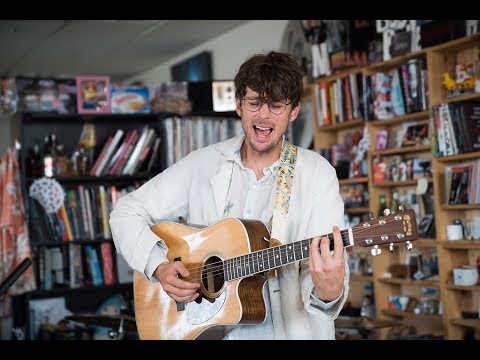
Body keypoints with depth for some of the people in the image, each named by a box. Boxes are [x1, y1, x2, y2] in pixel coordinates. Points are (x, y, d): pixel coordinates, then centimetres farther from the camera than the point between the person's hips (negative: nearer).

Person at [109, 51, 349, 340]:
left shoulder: (317, 174, 1)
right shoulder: (202, 164, 8)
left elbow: (329, 268, -7)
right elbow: (127, 212, 12)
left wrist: (328, 293, -29)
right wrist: (159, 266, -4)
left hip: (288, 328, -1)